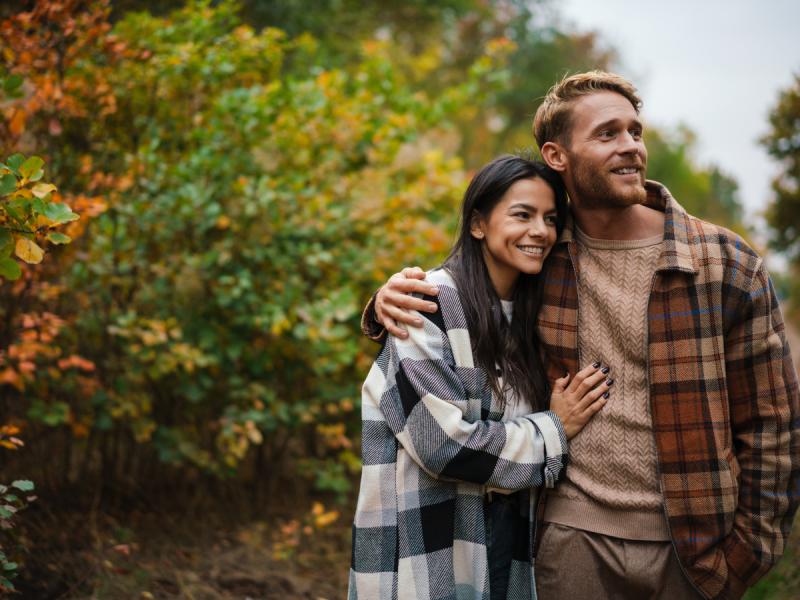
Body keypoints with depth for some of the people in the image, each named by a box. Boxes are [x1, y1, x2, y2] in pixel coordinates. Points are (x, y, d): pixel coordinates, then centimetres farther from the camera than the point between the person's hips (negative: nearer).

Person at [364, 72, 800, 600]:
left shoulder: (728, 263, -3)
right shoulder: (537, 254, 0)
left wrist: (752, 545, -4)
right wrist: (392, 300, -7)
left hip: (693, 551, -1)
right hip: (572, 538, 1)